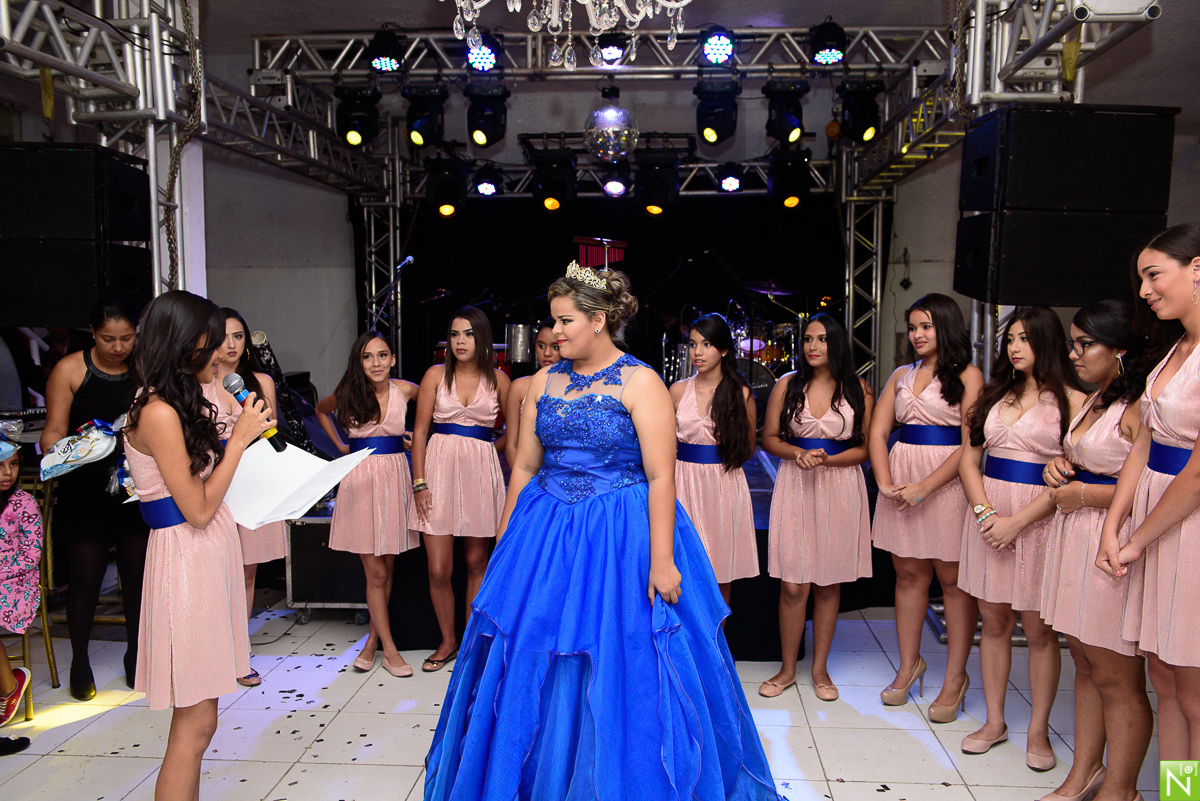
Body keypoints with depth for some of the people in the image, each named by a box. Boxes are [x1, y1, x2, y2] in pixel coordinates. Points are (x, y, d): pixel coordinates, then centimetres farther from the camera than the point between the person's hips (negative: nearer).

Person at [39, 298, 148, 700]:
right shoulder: (70, 369, -4)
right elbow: (54, 431, -4)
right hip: (86, 489, -2)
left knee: (137, 570, 10)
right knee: (86, 574, 4)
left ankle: (135, 652, 28)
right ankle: (80, 660, 24)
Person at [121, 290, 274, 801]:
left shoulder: (180, 405, 10)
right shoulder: (160, 414, -19)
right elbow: (198, 510, -17)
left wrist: (244, 431, 10)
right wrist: (239, 439, -11)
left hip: (207, 553, 10)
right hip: (186, 560, -10)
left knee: (195, 714, 17)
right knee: (196, 720, -1)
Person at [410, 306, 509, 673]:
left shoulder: (497, 379, 5)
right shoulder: (436, 375, 4)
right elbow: (420, 430, 2)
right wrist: (419, 483, -4)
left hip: (481, 471, 0)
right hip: (440, 468, 0)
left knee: (476, 564, 9)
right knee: (438, 570, -1)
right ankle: (448, 641, 20)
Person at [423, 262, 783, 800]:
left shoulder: (640, 382, -9)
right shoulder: (544, 382, 7)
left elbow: (661, 477, -13)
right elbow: (525, 466, 11)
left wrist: (661, 560, -19)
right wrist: (504, 544, 11)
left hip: (621, 542, -5)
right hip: (546, 536, 5)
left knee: (621, 672, 4)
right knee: (534, 669, 12)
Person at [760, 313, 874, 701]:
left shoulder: (858, 390, 3)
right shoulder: (787, 385, 4)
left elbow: (866, 448, 2)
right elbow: (769, 439, 6)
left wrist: (827, 459, -14)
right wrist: (798, 453, -13)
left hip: (840, 489, 1)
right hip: (795, 487, 0)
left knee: (830, 584, 8)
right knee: (793, 585, -2)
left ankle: (820, 668, 25)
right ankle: (788, 669, 16)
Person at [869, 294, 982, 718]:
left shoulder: (968, 376, -2)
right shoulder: (901, 376, 14)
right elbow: (877, 433, 10)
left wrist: (926, 486, -16)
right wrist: (886, 483, -5)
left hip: (948, 480, -5)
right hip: (902, 479, 5)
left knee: (953, 579, 1)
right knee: (908, 573, 10)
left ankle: (955, 677, 12)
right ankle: (909, 664, 23)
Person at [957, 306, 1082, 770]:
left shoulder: (1072, 401, -5)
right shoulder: (994, 396, 12)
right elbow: (968, 460, 9)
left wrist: (1017, 520, -17)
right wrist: (986, 512, -6)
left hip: (1039, 519, -4)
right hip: (988, 514, 5)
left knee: (1038, 630, 3)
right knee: (994, 622, 10)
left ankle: (1038, 731, 18)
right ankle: (995, 722, 22)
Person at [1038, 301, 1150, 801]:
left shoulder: (1138, 407, -16)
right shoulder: (1092, 401, 15)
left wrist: (1083, 494, -14)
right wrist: (1058, 466, 8)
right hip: (1075, 537, 10)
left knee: (1116, 677, 3)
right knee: (1085, 665, 16)